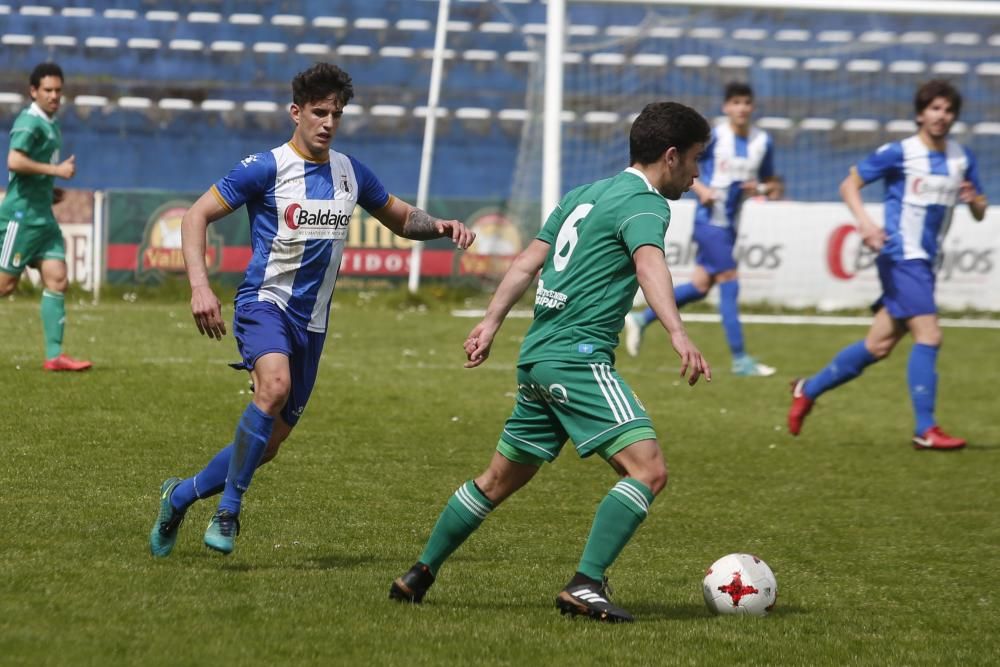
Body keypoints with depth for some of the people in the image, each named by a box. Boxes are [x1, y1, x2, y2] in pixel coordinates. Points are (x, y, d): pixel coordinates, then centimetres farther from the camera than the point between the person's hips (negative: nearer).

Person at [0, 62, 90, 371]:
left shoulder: (50, 124, 17)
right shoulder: (29, 122, -12)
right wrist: (56, 170, -20)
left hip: (43, 216, 9)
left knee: (57, 281, -1)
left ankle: (54, 355, -3)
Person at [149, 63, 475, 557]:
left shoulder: (350, 173, 9)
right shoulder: (266, 167, -7)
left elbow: (401, 219, 24)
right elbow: (196, 217, -7)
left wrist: (440, 226, 1)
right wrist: (200, 286, -20)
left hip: (311, 322, 6)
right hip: (265, 303, -6)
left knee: (268, 444, 6)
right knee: (275, 386, -35)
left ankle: (181, 496, 29)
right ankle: (228, 511, -26)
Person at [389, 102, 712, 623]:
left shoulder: (584, 195, 20)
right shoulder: (645, 203, -8)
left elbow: (528, 262, 22)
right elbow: (649, 264, -27)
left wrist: (491, 322, 25)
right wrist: (678, 335, -40)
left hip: (538, 356, 9)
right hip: (579, 355, -9)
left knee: (500, 479, 22)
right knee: (647, 469, -15)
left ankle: (420, 573, 30)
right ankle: (586, 584, -23)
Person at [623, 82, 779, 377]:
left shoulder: (762, 142, 5)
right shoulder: (713, 137, -10)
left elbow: (772, 183, 14)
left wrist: (760, 188, -8)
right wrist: (700, 188, -17)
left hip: (730, 225, 7)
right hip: (711, 220, -7)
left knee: (701, 286, 10)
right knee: (729, 284, -9)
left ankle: (640, 320, 25)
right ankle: (740, 359, -6)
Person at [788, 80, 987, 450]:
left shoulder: (962, 158, 9)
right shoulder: (899, 153, -8)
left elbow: (979, 214, 15)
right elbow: (849, 184, -3)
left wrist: (974, 200, -10)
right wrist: (864, 221, -20)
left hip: (924, 262, 7)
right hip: (901, 256, -7)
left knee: (878, 346, 11)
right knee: (929, 336, -17)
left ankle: (808, 390, 27)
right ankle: (925, 430, -15)